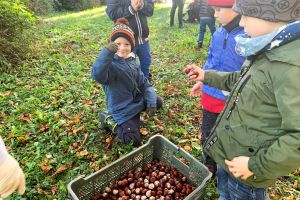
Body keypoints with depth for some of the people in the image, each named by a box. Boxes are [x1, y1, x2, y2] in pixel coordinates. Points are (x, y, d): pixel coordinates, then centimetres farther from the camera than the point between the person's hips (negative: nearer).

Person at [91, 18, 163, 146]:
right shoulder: (110, 65, -23)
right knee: (133, 141, -8)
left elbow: (144, 83, 0)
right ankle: (110, 120, 10)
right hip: (123, 109, -7)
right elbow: (97, 75, -47)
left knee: (158, 102, 22)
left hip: (138, 100, 8)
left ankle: (135, 115, 25)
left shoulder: (131, 61, 0)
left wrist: (151, 103, -10)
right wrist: (107, 52, -58)